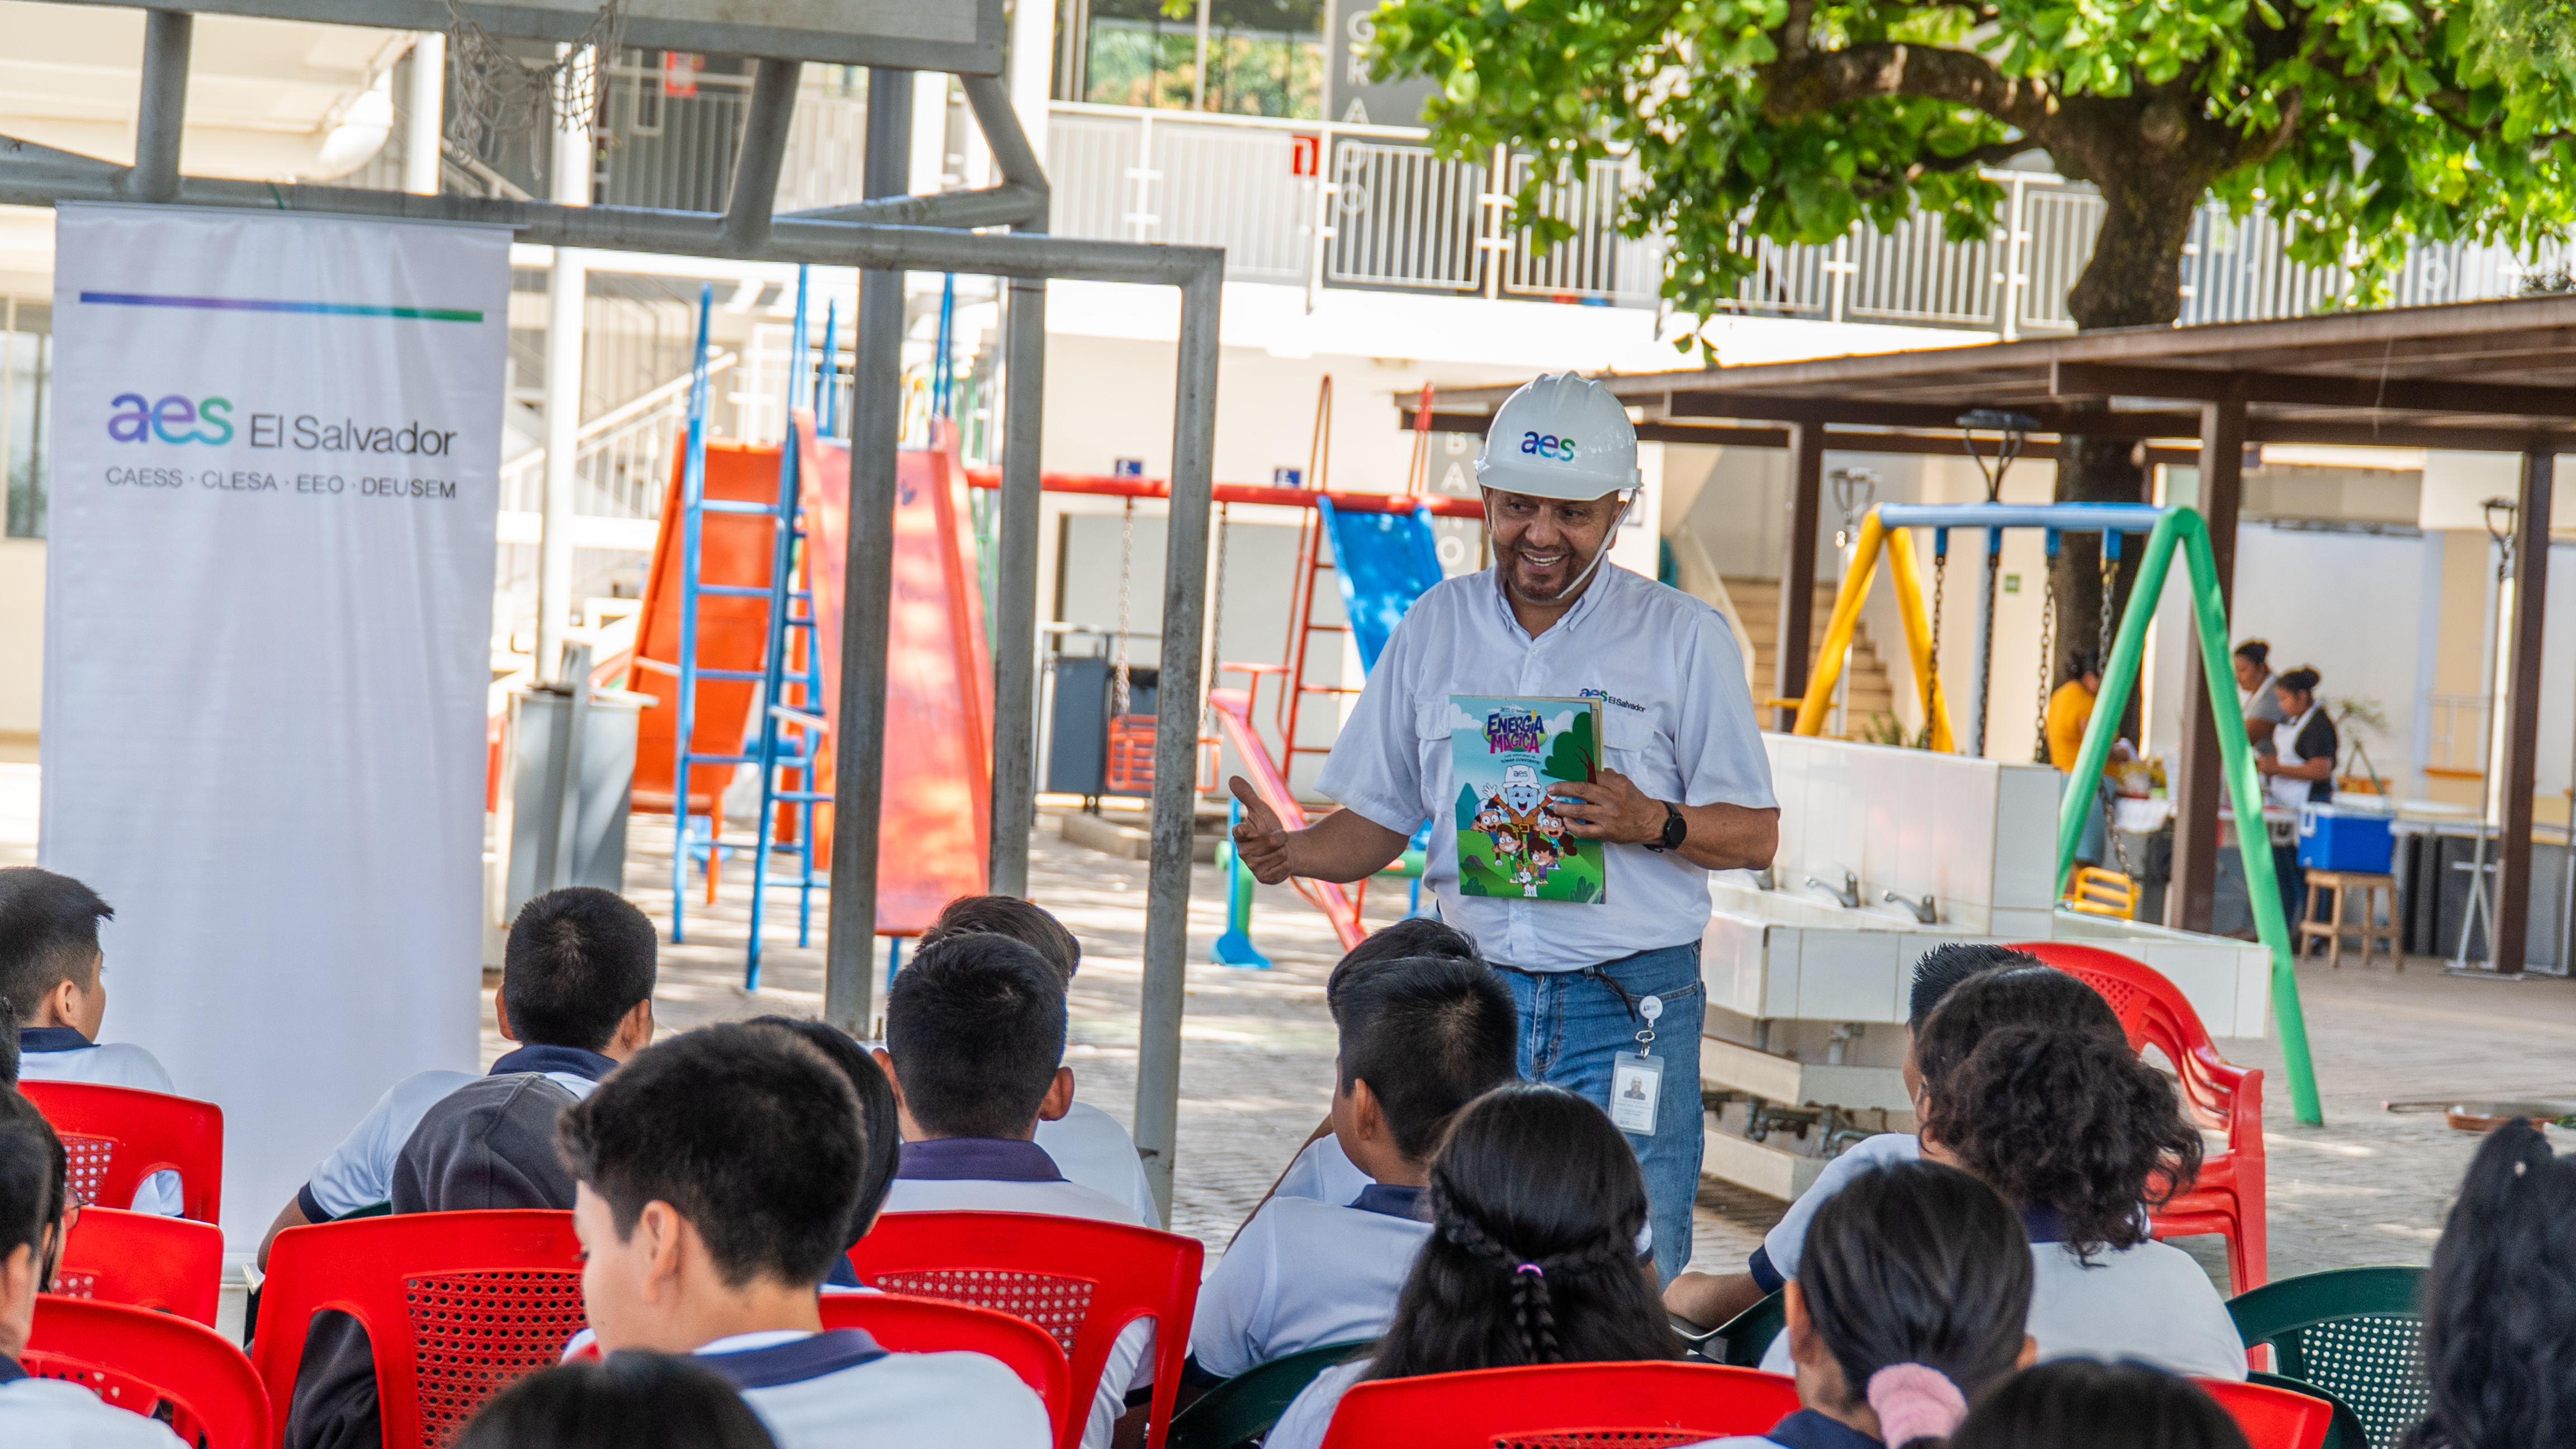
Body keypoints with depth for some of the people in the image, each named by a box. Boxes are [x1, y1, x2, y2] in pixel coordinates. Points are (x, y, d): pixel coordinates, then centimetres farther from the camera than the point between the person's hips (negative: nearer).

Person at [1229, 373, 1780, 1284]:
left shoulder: (1685, 637, 1)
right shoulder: (1434, 628, 10)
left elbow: (1755, 834, 1)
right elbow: (1378, 823, 13)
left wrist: (1653, 824, -18)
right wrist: (1288, 853, -7)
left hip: (1629, 1009, -3)